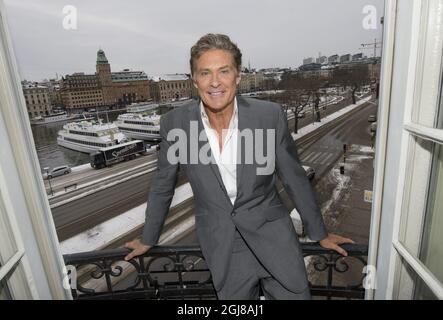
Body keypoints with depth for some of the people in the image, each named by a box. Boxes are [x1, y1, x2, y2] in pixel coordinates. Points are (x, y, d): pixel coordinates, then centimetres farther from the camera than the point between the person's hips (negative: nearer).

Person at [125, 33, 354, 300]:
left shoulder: (270, 115, -14)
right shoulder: (175, 123, -12)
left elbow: (295, 178, -2)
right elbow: (162, 188, 2)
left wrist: (320, 234, 9)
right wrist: (148, 239, 13)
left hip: (273, 237, 0)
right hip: (222, 246, 1)